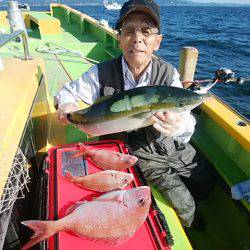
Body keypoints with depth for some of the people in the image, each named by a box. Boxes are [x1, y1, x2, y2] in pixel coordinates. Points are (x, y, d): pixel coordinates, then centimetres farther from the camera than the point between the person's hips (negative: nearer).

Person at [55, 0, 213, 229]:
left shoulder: (169, 74, -13)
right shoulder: (102, 73, -16)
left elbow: (188, 123, -22)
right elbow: (68, 91, -1)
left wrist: (179, 126, -48)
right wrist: (67, 104, -26)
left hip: (173, 148, 4)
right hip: (137, 152, -3)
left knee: (207, 183, 16)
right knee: (184, 205, -7)